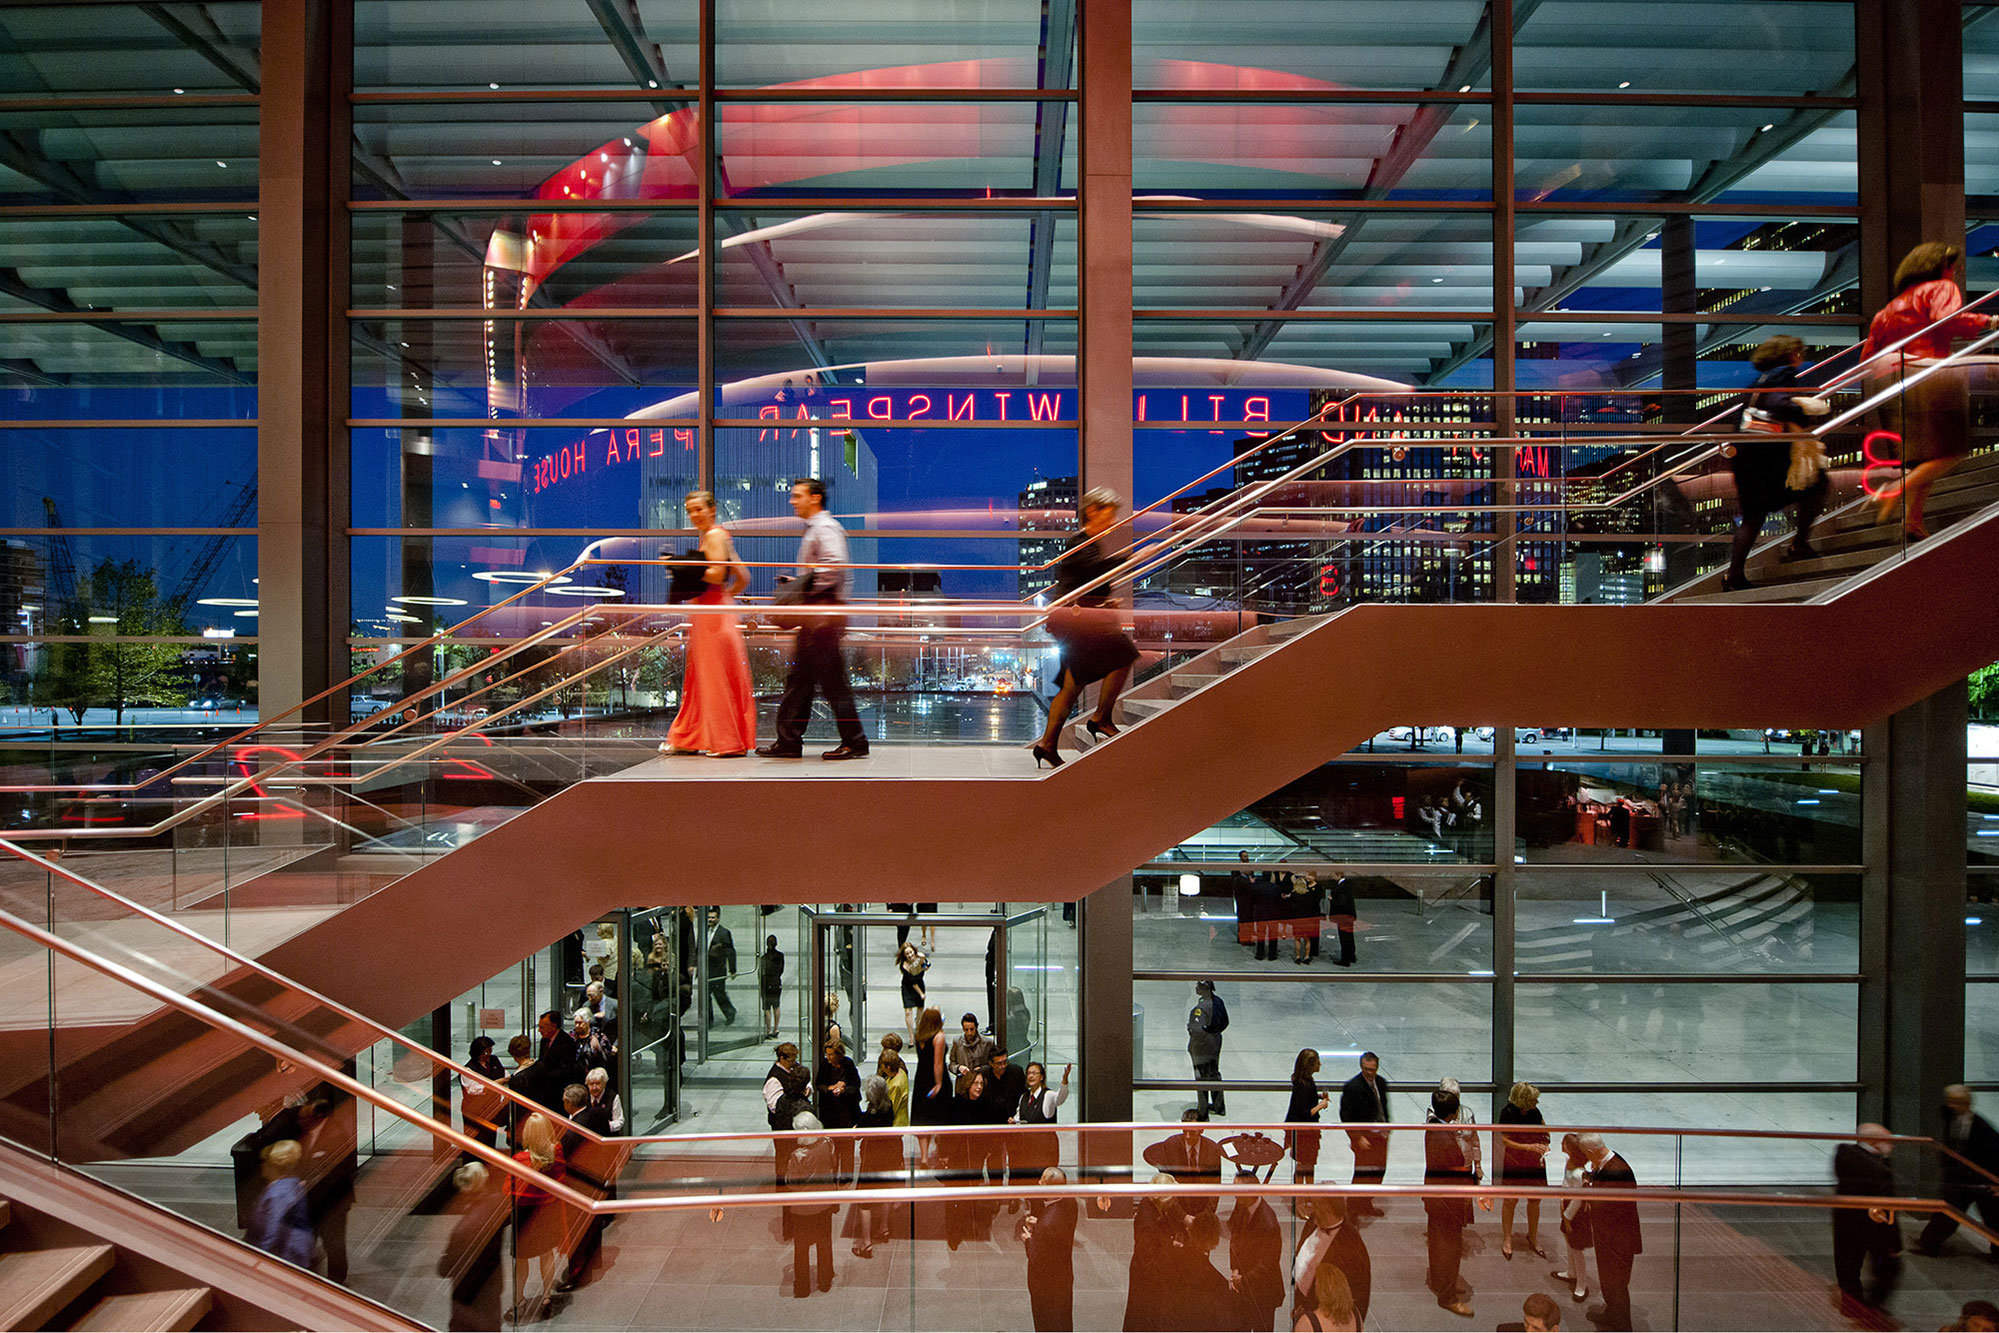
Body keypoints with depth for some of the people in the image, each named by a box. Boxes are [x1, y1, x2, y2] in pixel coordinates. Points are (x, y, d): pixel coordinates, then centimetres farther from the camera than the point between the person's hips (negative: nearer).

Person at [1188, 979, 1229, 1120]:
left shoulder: (1202, 1007, -29)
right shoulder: (1217, 1001, -3)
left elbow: (1198, 1030, -33)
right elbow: (1225, 1022, 8)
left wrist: (1189, 1027, -13)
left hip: (1201, 1046, -8)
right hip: (1215, 1042, 8)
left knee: (1202, 1079, 5)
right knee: (1214, 1074, 23)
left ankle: (1202, 1112, 17)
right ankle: (1219, 1107, 37)